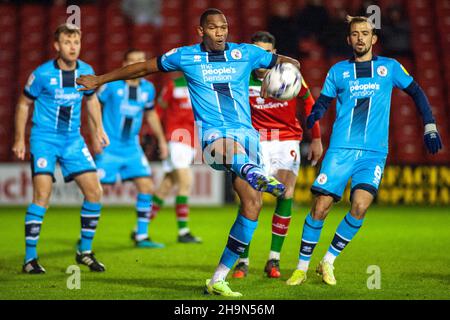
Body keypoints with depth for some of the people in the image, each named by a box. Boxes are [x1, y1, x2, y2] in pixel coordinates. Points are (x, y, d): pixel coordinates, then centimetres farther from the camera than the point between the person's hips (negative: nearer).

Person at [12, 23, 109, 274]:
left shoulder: (86, 72, -1)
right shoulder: (42, 74, -13)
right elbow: (24, 104, 0)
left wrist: (99, 128, 14)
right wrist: (20, 139, -1)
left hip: (73, 140, 5)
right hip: (44, 139, -5)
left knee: (95, 192, -2)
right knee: (42, 194, -17)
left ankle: (85, 251, 15)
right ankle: (30, 258, -8)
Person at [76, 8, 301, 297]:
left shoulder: (246, 53, 11)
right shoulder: (185, 57, 9)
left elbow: (290, 63, 18)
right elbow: (144, 67, 21)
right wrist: (99, 80, 26)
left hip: (245, 132, 3)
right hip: (211, 134, -2)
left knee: (252, 204, -11)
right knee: (230, 148, -41)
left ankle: (218, 280, -3)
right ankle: (260, 177, -78)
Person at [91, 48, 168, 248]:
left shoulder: (148, 89, 5)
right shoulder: (112, 85, -9)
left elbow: (150, 114, 22)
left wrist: (161, 139, 21)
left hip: (132, 149, 5)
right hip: (109, 148, -5)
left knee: (146, 187, -4)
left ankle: (141, 236, 6)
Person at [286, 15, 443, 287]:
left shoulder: (390, 67, 7)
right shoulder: (338, 71, 8)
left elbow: (416, 92, 15)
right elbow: (323, 102, 10)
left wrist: (430, 127, 8)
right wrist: (313, 116, -14)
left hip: (374, 152, 0)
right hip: (341, 149, 0)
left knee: (360, 206, -18)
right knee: (321, 206, -7)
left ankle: (328, 262, 0)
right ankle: (302, 267, 8)